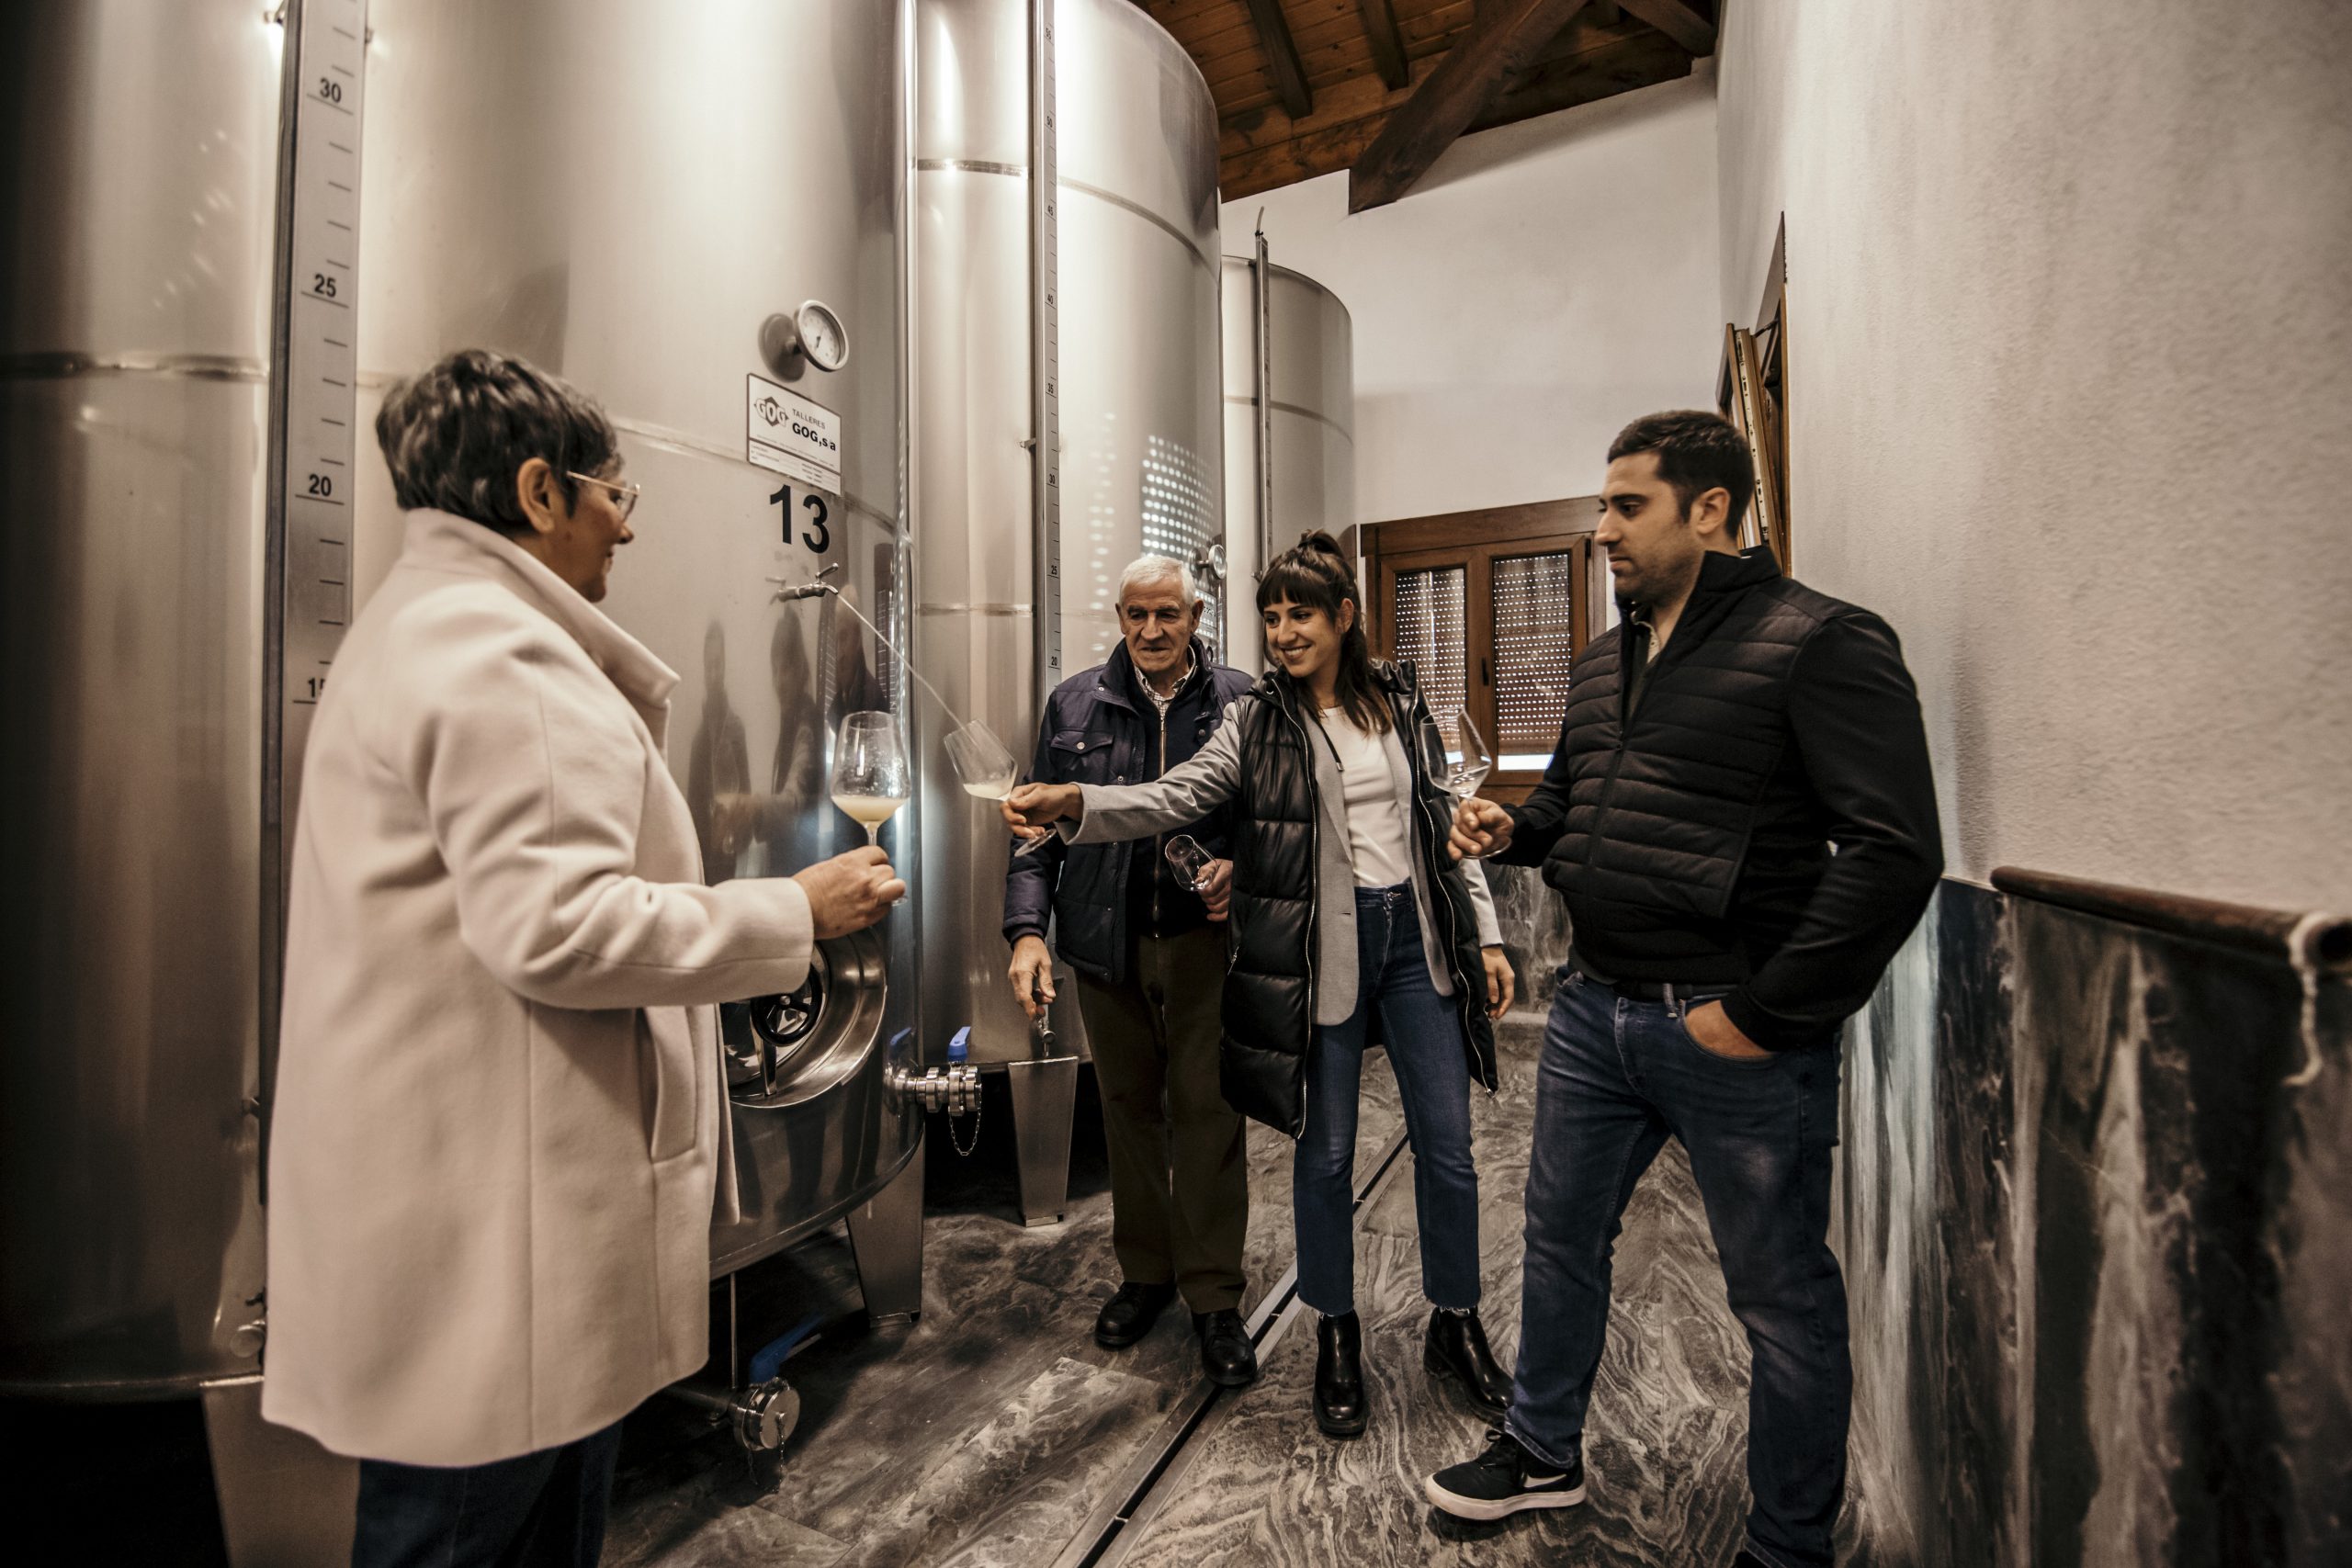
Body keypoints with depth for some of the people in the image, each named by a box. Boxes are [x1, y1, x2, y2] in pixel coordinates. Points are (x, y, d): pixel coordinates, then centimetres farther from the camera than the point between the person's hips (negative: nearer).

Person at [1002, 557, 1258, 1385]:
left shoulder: (1239, 701, 0)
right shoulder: (1074, 704, 5)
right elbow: (1040, 826, 5)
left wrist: (1241, 869, -16)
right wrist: (1028, 928, -5)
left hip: (1204, 939, -2)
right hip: (1107, 944, 2)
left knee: (1207, 1113, 3)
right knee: (1129, 1108, 16)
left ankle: (1214, 1298, 21)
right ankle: (1144, 1272, 35)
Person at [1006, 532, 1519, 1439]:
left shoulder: (1401, 705, 6)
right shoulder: (1257, 722, -3)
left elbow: (1445, 824, 10)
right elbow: (1172, 797, -16)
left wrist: (1485, 934, 7)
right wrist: (1073, 803, -33)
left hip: (1415, 935, 3)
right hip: (1321, 950, -2)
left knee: (1447, 1146, 10)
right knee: (1325, 1153, 8)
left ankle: (1456, 1325, 35)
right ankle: (1337, 1337, 33)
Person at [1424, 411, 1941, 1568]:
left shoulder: (1819, 642, -12)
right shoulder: (1603, 661, 12)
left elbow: (1894, 850, -19)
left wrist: (1763, 1013, -19)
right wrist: (1512, 830, 1)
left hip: (1729, 1030, -7)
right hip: (1592, 1008, 8)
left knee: (1781, 1299, 12)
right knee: (1560, 1236, 20)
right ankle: (1543, 1452, 43)